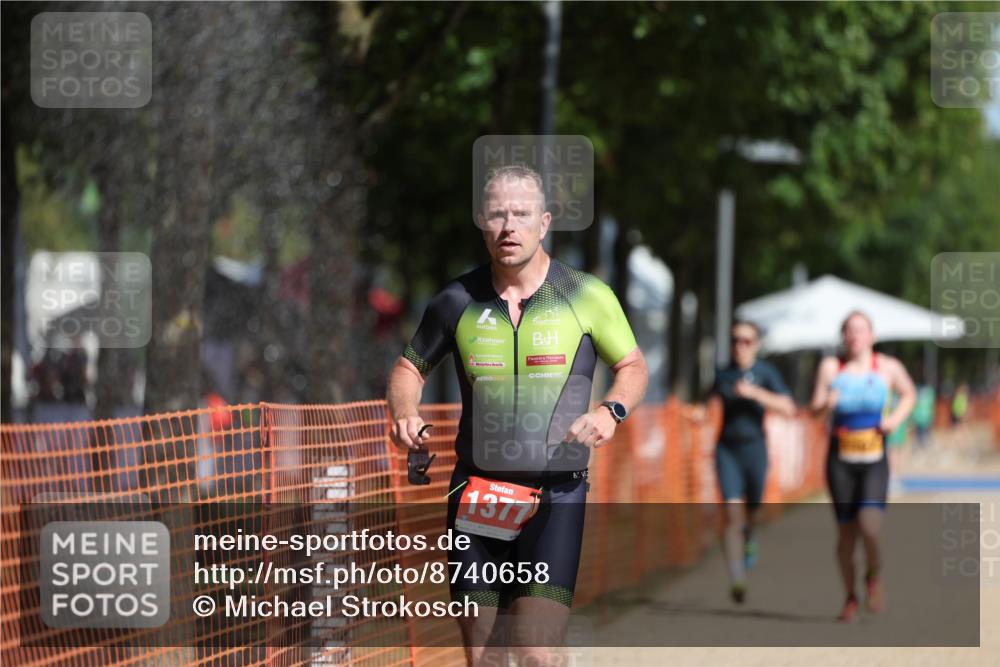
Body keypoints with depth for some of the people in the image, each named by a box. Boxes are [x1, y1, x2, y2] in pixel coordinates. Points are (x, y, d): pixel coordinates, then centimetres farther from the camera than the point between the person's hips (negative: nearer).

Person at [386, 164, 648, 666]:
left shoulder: (587, 296, -1)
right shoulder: (457, 302, 4)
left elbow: (632, 366, 12)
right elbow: (409, 367, 19)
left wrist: (610, 410, -9)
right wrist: (405, 412, -3)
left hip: (556, 498, -2)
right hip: (476, 495, 2)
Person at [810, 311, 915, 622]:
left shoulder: (888, 368, -1)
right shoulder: (831, 367, -2)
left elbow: (909, 394, 16)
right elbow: (815, 407, -1)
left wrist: (896, 418, -1)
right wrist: (827, 403, -24)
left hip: (874, 459, -1)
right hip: (840, 459, 1)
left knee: (869, 526, -19)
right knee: (846, 532, 4)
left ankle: (874, 576, 11)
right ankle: (850, 597, 23)